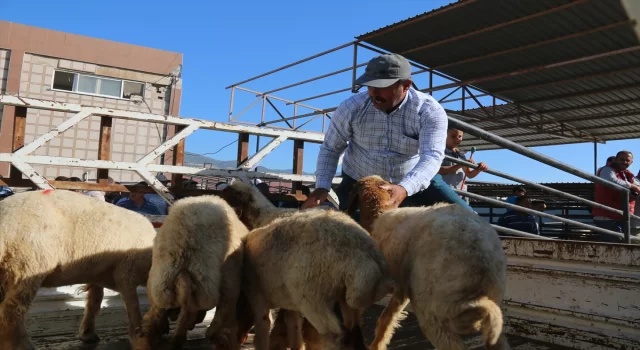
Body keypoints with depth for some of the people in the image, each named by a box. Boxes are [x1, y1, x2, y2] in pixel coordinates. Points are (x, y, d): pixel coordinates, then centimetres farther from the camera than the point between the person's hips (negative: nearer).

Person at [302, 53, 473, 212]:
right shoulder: (351, 107, -15)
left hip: (416, 181, 0)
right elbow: (331, 148, -3)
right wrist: (322, 186, -19)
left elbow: (432, 156, -33)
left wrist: (404, 189, -53)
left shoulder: (429, 111, -21)